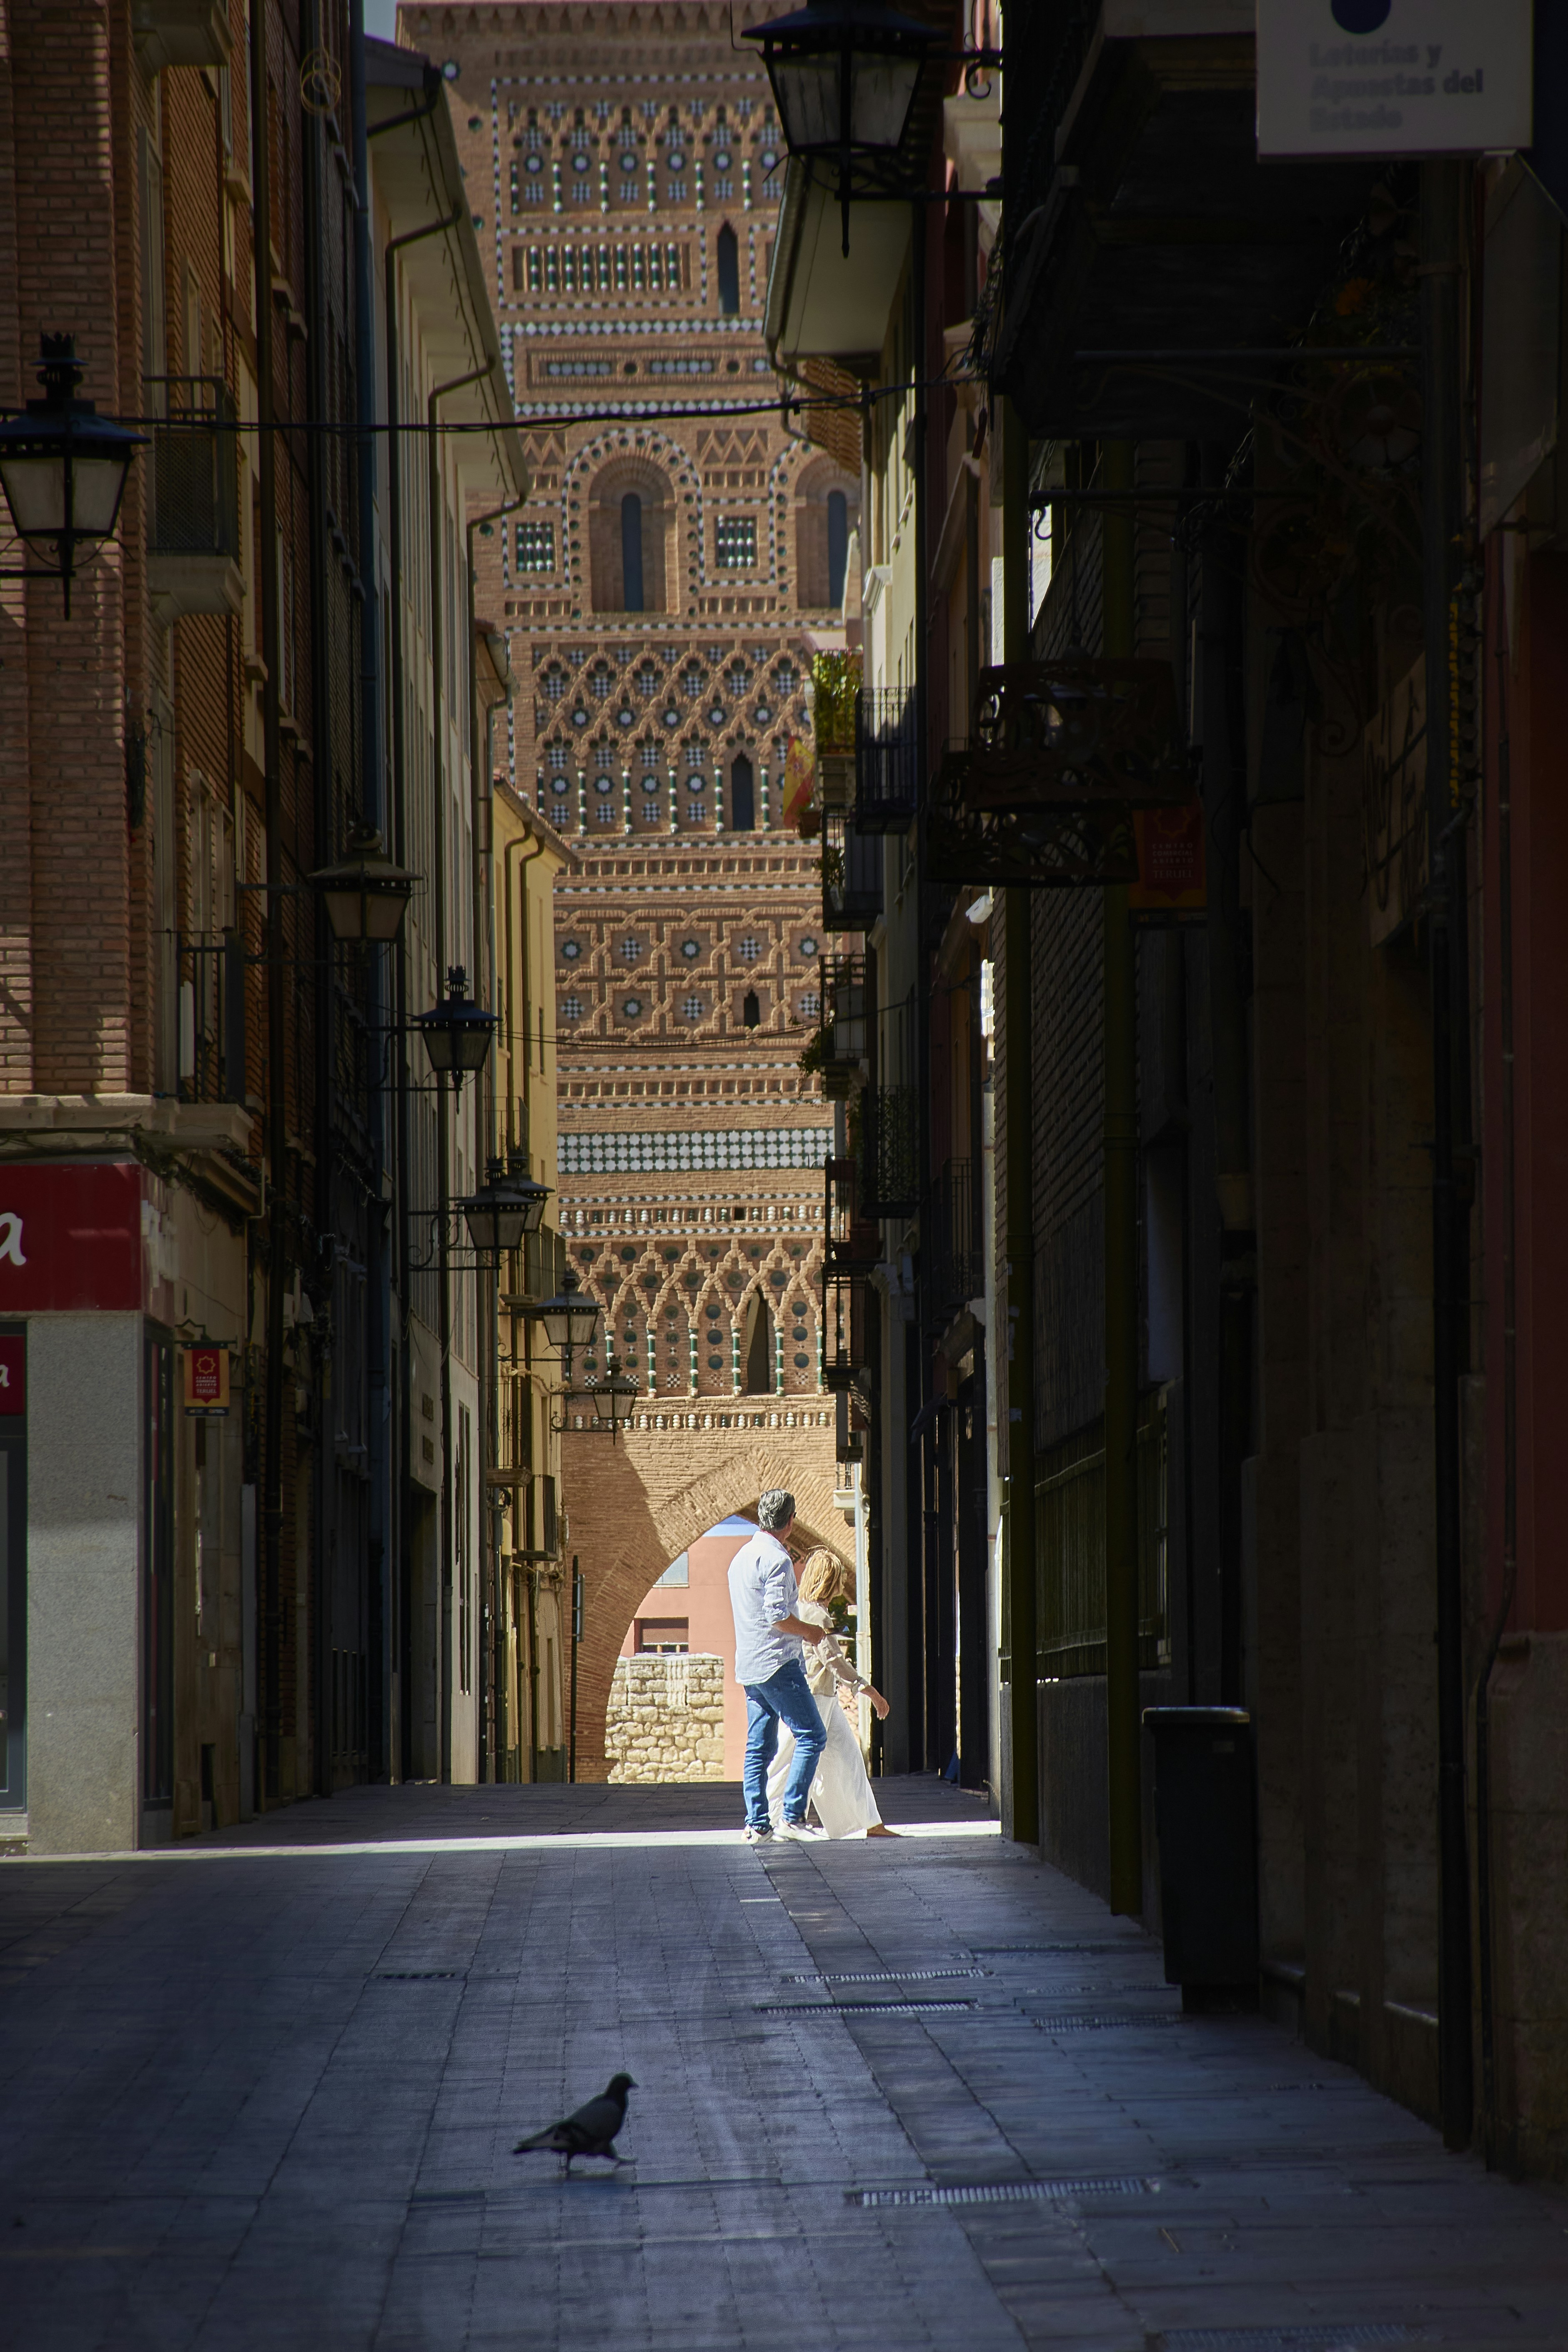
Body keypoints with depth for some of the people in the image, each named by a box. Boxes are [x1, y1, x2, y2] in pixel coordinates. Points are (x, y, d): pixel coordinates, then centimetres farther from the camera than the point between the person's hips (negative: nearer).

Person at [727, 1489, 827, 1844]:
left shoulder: (741, 1557, 14)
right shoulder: (776, 1559, -15)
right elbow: (779, 1616, -21)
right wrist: (809, 1631, -4)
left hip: (749, 1666, 9)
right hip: (779, 1663, -9)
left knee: (759, 1747, 9)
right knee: (812, 1736, -4)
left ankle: (757, 1824, 5)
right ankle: (791, 1815, -12)